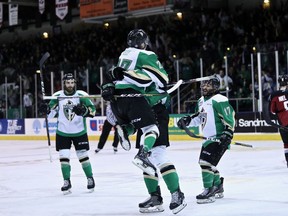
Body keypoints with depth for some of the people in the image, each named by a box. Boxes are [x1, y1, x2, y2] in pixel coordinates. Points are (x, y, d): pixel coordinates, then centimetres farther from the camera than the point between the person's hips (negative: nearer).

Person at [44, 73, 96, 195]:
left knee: (83, 156, 2)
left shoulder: (81, 95, -11)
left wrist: (83, 110, -38)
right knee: (63, 156, -3)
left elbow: (92, 110, -18)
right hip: (62, 133, 2)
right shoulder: (57, 96, -3)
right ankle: (67, 182, 6)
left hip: (79, 132, -2)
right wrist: (46, 109, -19)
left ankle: (90, 179, 20)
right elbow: (50, 113, 3)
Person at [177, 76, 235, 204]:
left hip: (220, 137, -10)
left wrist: (228, 134, -25)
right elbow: (199, 117, 26)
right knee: (206, 162, 17)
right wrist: (187, 120, 9)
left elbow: (230, 116, -18)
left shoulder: (219, 100, -15)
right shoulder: (202, 101, 14)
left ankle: (209, 191, -13)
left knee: (206, 161, -19)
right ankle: (218, 188, 34)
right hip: (209, 138, 10)